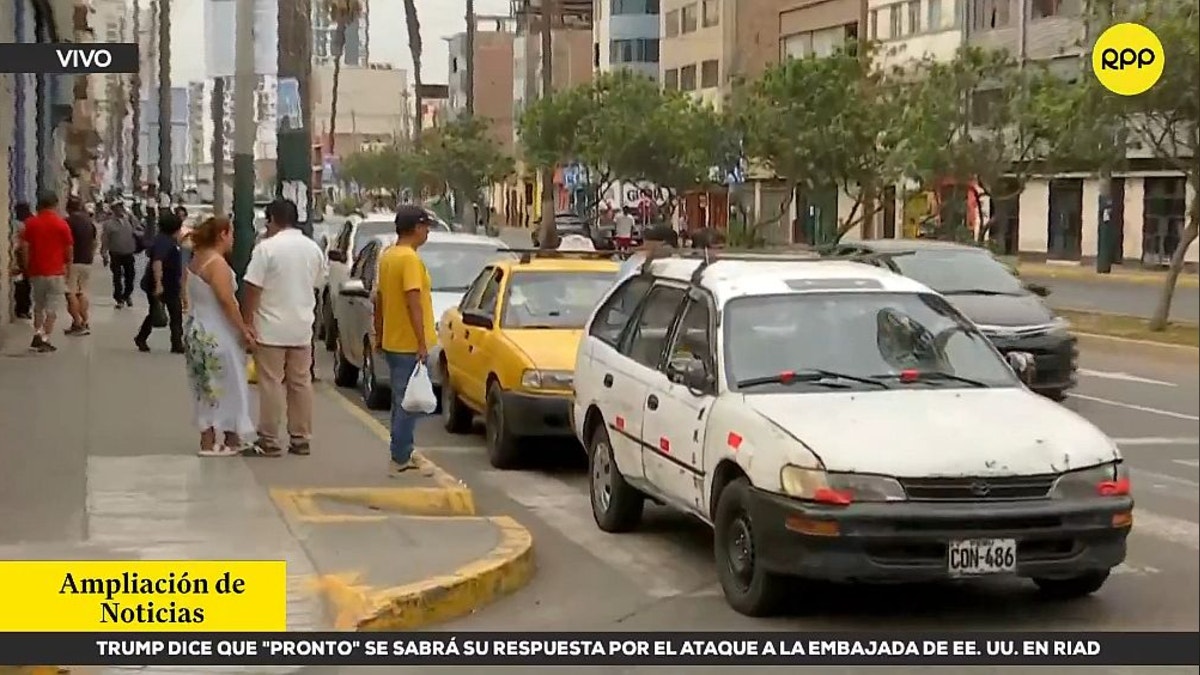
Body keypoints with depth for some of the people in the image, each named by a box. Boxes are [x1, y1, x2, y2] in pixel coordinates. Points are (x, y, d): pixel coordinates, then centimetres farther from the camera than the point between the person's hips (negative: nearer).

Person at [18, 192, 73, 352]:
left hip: (36, 271, 3)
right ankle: (45, 340, -3)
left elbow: (24, 247, -2)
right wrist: (68, 266, 12)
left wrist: (27, 267, 7)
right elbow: (69, 249, -2)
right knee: (52, 308, 1)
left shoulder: (30, 223, 1)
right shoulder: (61, 224, -5)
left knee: (38, 305, 20)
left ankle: (37, 335, 12)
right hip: (56, 271, -3)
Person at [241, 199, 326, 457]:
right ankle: (301, 440, 15)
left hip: (271, 329, -6)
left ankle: (269, 442, 1)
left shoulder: (267, 247, -12)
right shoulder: (313, 248, 7)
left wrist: (246, 322, -8)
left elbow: (253, 289, -14)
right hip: (302, 328, 6)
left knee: (271, 385, -2)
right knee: (301, 383, 11)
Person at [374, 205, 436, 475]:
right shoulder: (410, 259, -17)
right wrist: (422, 342, -21)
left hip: (392, 342, 9)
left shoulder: (386, 256, 11)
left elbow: (379, 299, 18)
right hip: (409, 344, -9)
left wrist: (379, 333, 25)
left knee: (401, 402, 16)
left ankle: (403, 456, 23)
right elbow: (413, 303, -22)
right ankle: (400, 460, -3)